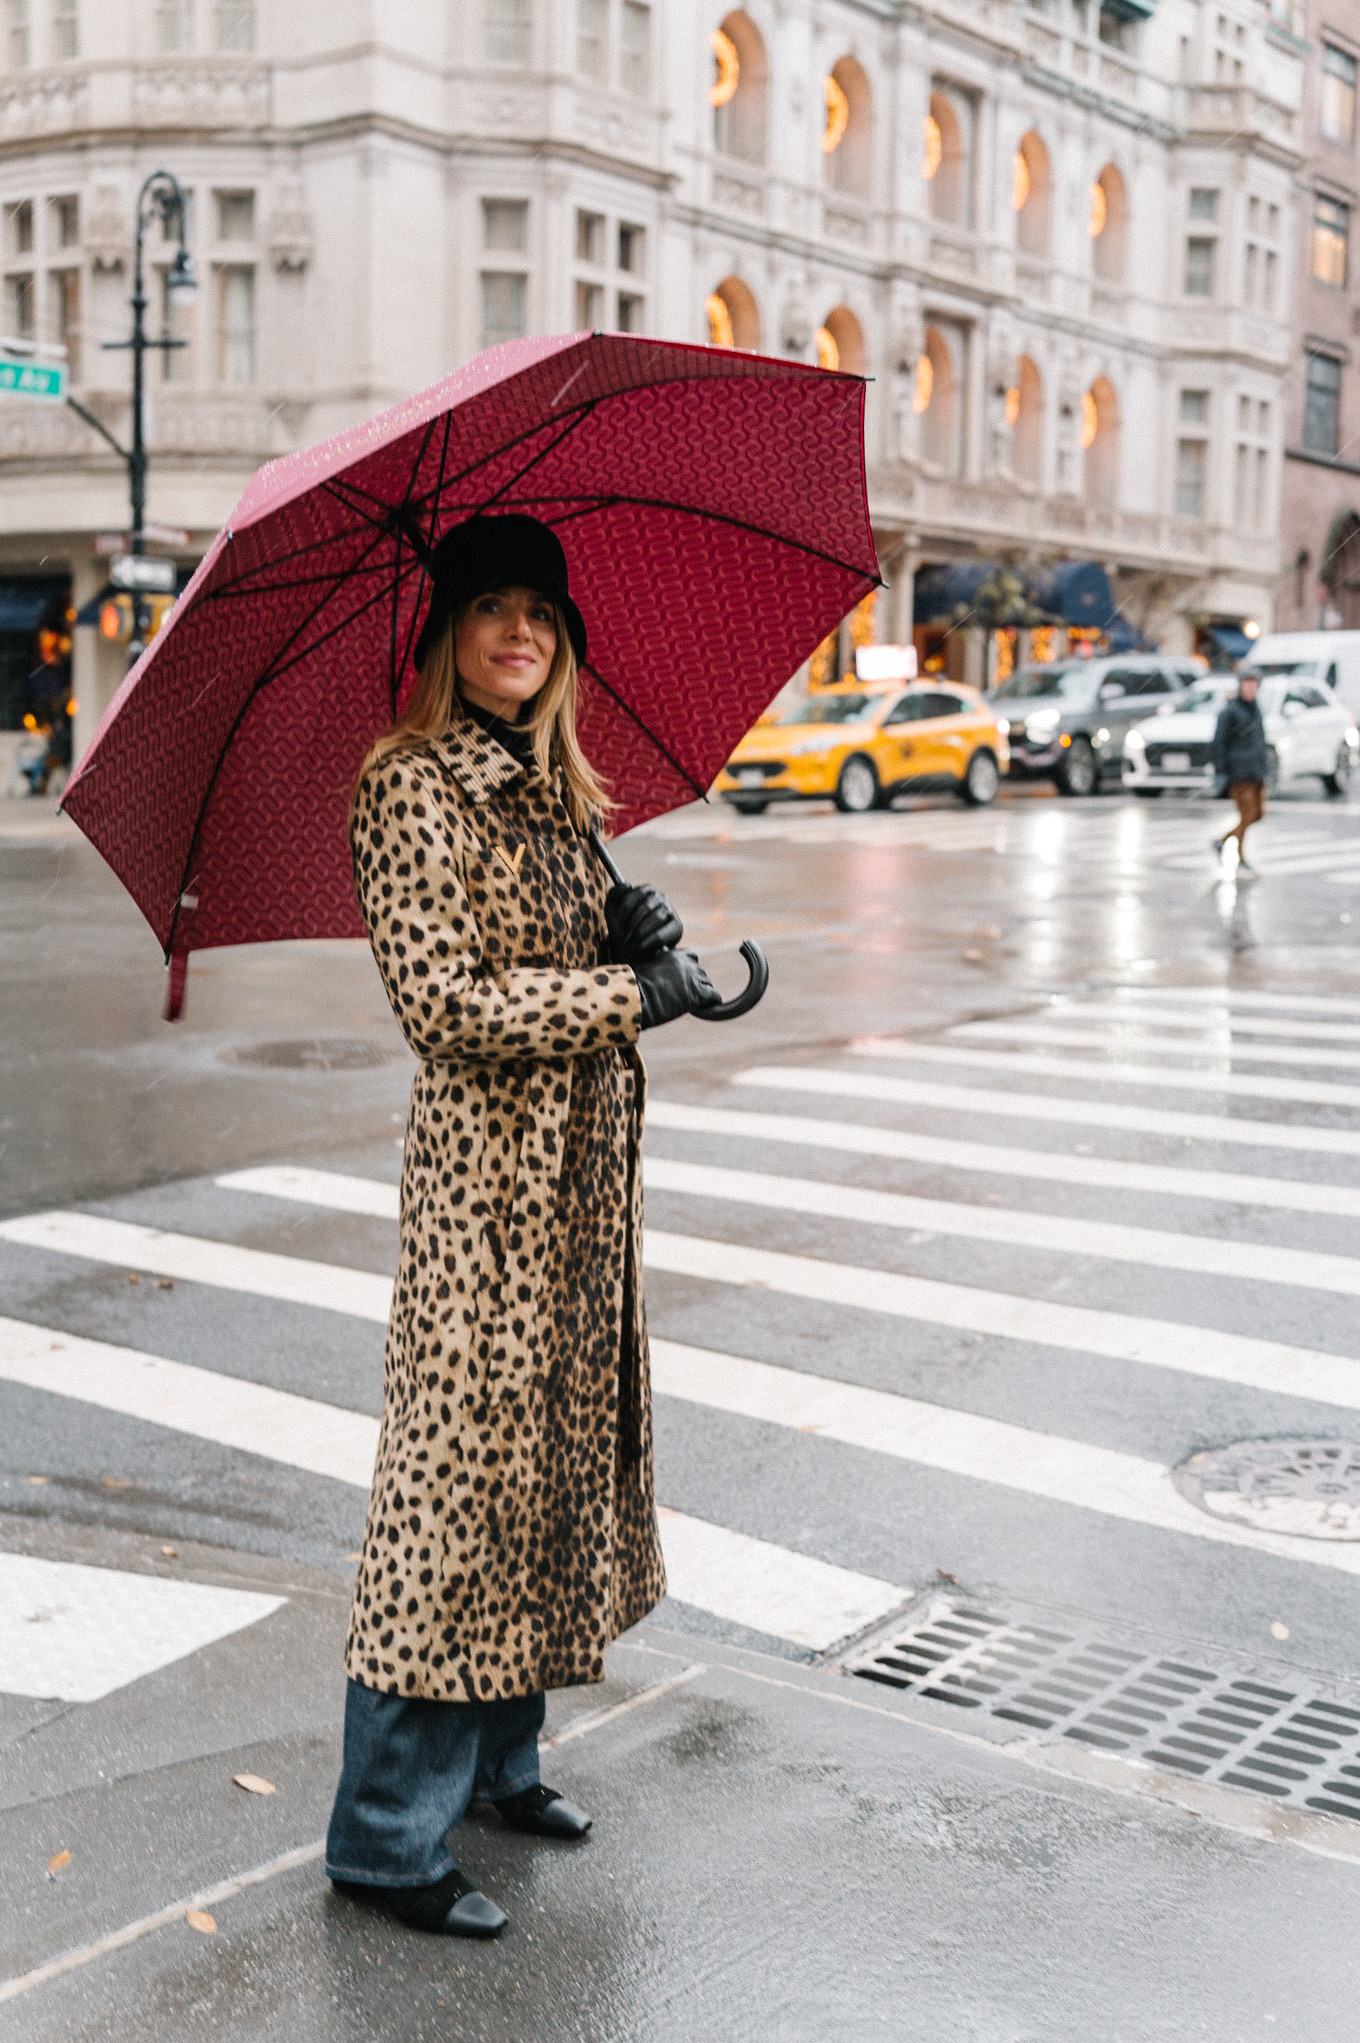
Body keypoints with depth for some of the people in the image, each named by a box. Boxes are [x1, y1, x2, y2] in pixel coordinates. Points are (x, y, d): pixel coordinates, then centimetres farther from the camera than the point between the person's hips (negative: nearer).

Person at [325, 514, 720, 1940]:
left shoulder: (550, 788, 14)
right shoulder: (415, 785, -12)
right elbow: (445, 1000, -19)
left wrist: (632, 931, -1)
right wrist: (636, 993, -16)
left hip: (584, 1167, 9)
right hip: (488, 1172, -9)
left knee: (565, 1444, 15)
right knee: (463, 1470, -4)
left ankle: (500, 1759, 32)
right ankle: (386, 1836, 9)